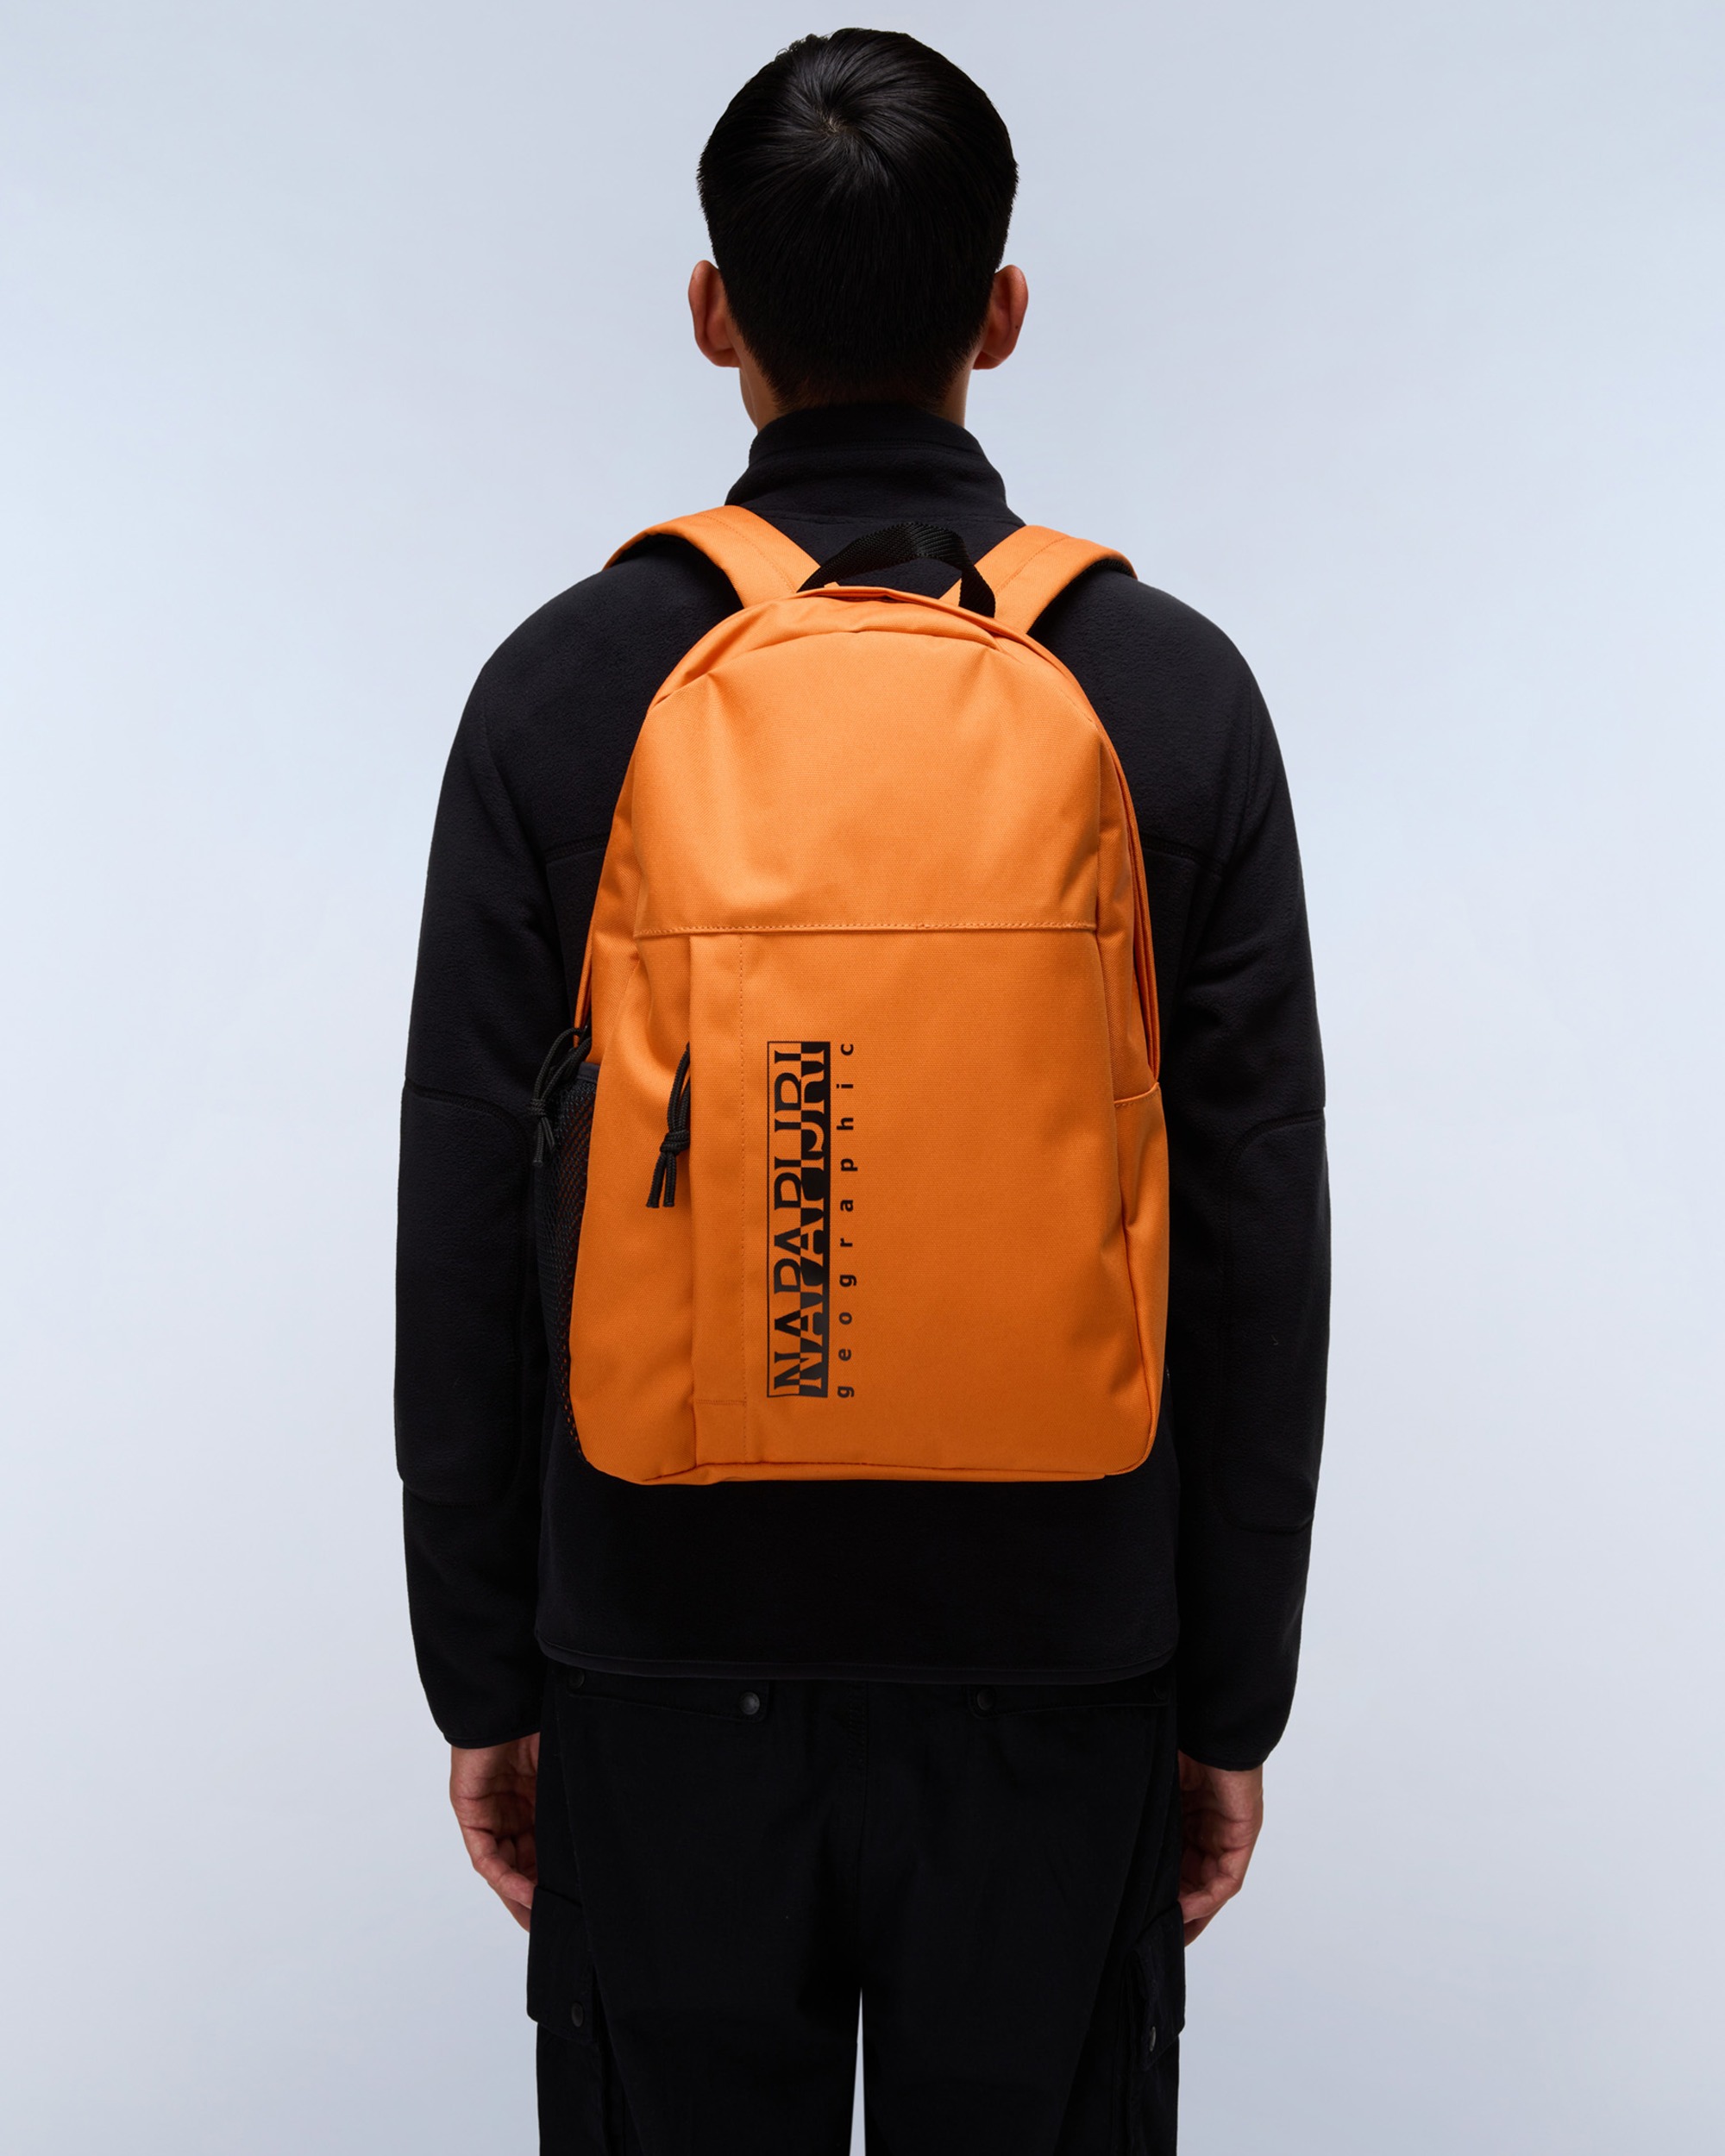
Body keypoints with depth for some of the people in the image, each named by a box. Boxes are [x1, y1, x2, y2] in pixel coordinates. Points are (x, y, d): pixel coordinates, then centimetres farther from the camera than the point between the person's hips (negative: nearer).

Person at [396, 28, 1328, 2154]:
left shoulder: (565, 684, -7)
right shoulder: (1173, 690, -6)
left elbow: (466, 1241, -5)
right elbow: (1260, 1256, -4)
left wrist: (482, 1676, 7)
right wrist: (1230, 1697, 7)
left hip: (665, 1671, 0)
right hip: (1056, 1667, 1)